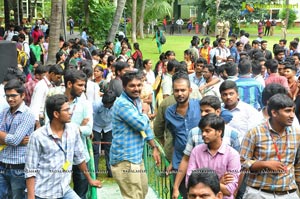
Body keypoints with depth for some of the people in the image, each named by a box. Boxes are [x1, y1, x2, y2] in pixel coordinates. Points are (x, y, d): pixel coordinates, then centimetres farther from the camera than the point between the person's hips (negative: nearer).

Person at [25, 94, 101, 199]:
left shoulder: (73, 130, 1)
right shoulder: (38, 136, -11)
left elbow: (79, 157, 14)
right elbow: (30, 170, -10)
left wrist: (90, 180, 23)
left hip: (64, 190, 4)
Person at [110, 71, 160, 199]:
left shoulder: (137, 101, 12)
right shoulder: (122, 104, -19)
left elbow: (146, 127, 21)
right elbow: (141, 124, -25)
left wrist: (154, 147, 17)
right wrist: (145, 113, -4)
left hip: (136, 157, 10)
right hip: (125, 159, -10)